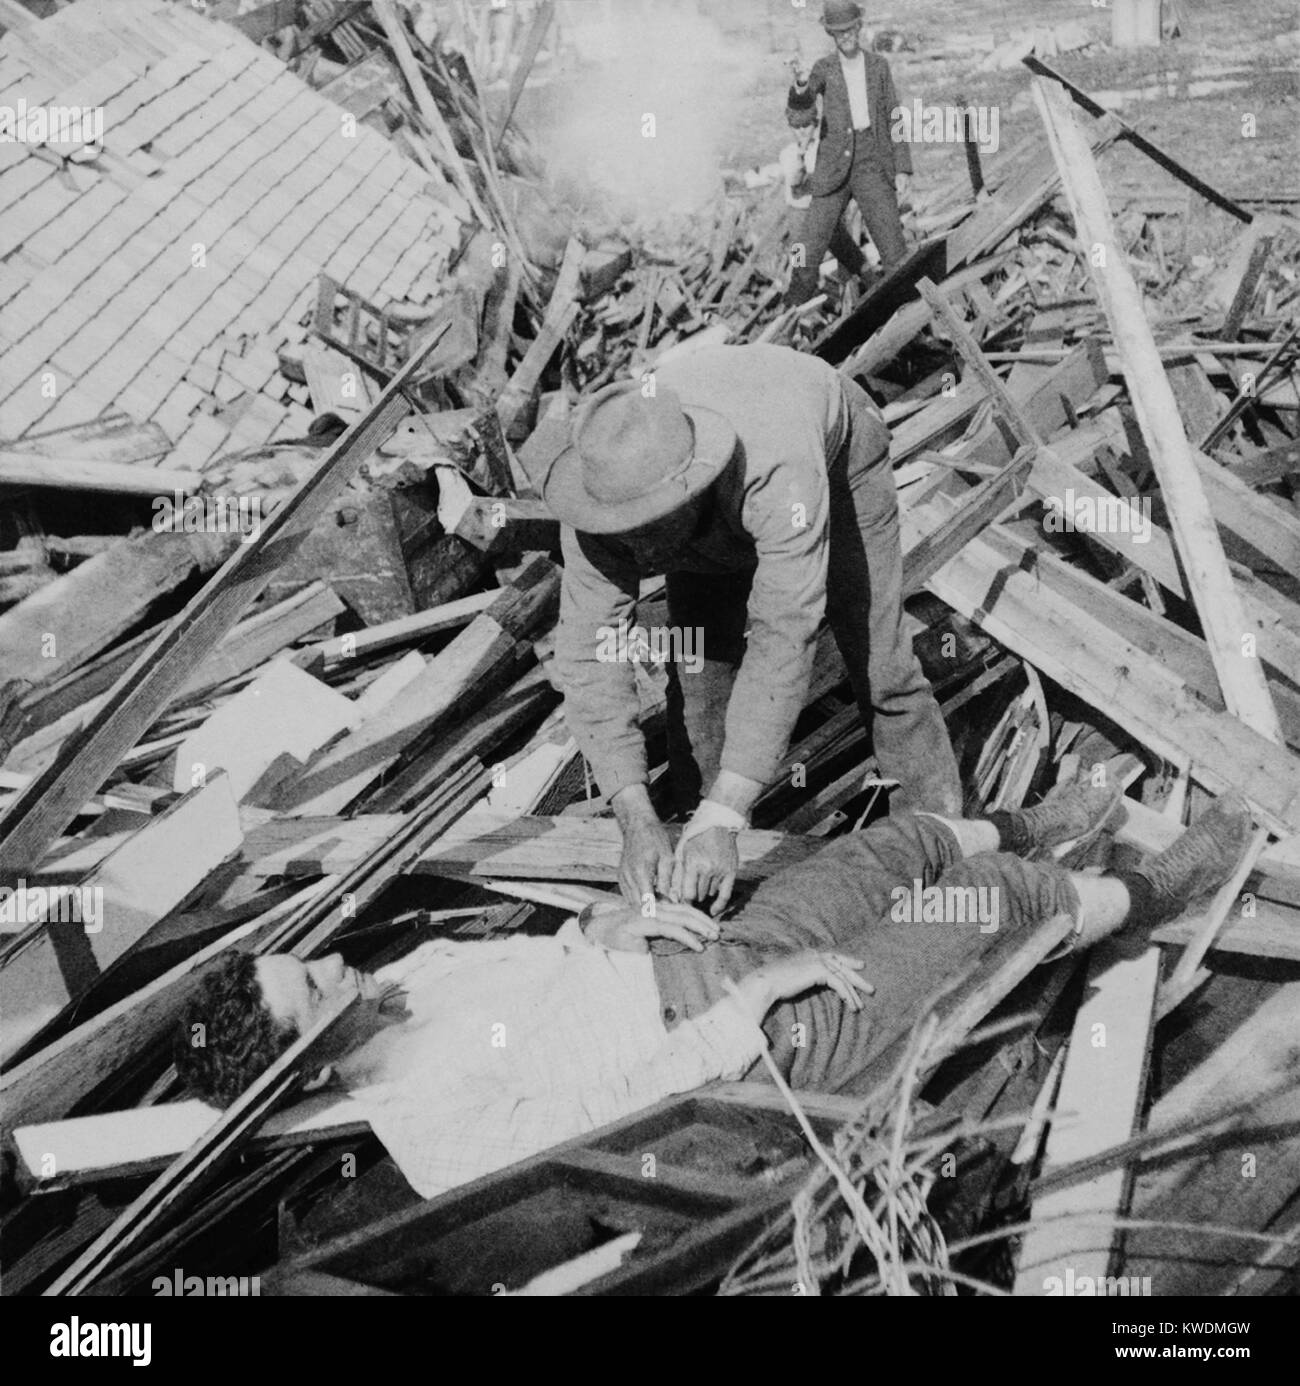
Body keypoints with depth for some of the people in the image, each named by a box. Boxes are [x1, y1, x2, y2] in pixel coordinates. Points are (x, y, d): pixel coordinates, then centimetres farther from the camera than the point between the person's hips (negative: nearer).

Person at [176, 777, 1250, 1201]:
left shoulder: (409, 978, -3)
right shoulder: (438, 1133, -28)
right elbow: (629, 1100, -29)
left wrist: (604, 924, -8)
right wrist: (766, 993, -23)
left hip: (727, 953, 7)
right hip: (782, 1036, -7)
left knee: (914, 837, 16)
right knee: (992, 892, 0)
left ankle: (1025, 828, 49)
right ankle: (1156, 895, 29)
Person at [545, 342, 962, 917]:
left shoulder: (779, 467, -50)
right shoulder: (606, 485, -38)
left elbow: (783, 640, -53)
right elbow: (588, 654, -38)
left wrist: (723, 823, -57)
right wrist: (637, 821, -48)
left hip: (836, 455, -3)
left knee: (879, 666, -5)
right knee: (697, 671, -6)